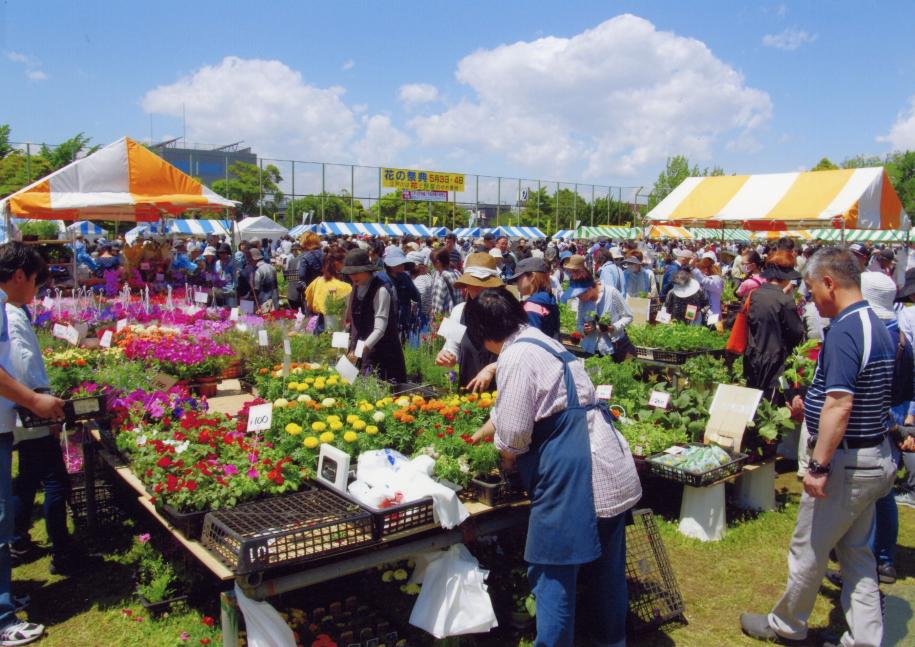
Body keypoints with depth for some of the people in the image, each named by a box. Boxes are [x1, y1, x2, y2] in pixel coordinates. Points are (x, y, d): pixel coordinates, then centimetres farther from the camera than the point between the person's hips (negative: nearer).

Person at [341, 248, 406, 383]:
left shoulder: (381, 290, -17)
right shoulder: (356, 287, 6)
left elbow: (380, 328, -24)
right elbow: (355, 321, 12)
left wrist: (362, 348, -35)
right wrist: (353, 349, 3)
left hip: (384, 351, -6)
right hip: (365, 350, 6)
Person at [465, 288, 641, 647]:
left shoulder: (516, 357, -14)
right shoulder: (538, 340, 15)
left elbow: (512, 433, -14)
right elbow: (507, 409, 29)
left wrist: (507, 457, 8)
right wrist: (476, 436, 40)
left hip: (571, 471, -10)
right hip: (609, 467, 10)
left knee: (552, 571, 3)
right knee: (608, 561, 23)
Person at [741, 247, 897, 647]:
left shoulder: (844, 332, -23)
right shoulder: (877, 328, 8)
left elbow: (839, 405, -30)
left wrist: (819, 465, -25)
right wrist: (813, 403, 23)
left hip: (846, 461, -9)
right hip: (875, 459, 9)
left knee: (808, 550, 9)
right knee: (856, 552, 19)